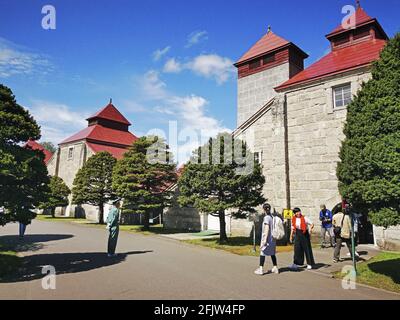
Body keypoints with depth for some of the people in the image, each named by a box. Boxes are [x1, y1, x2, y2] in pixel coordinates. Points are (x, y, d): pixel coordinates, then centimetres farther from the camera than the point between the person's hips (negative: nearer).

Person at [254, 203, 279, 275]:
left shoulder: (266, 218, -15)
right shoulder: (273, 217, 6)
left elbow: (267, 228, -21)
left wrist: (265, 239, -22)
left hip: (267, 239, -7)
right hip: (273, 238, 7)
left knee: (262, 253, 0)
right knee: (272, 253, 16)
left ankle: (261, 269, 1)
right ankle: (275, 268, 22)